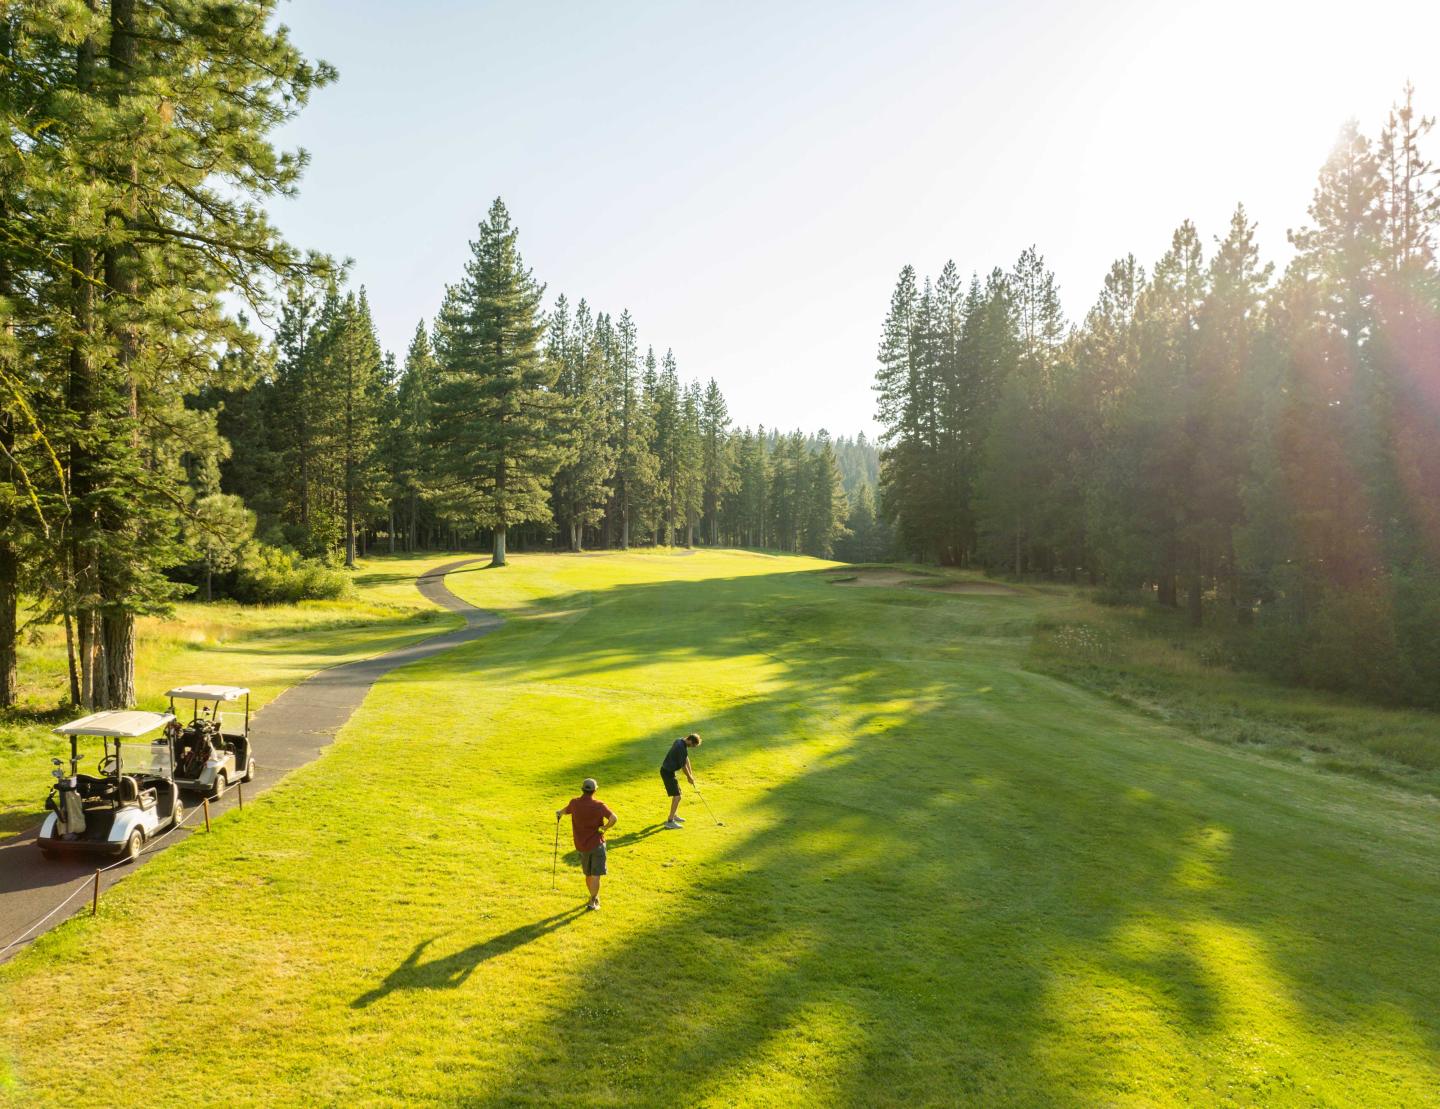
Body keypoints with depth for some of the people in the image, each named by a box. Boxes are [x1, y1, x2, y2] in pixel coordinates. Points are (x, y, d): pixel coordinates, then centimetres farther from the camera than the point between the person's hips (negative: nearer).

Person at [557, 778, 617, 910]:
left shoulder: (575, 803, -4)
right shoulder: (599, 805, -16)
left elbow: (565, 810, 20)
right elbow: (613, 818, -29)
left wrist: (559, 813, 42)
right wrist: (605, 828, -12)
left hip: (581, 845, 4)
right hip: (597, 843, -4)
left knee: (588, 874, 19)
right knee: (596, 875, 0)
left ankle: (595, 898, 34)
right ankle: (593, 901, -4)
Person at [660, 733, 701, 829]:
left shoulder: (680, 742, 5)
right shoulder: (682, 748, -26)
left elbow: (686, 759, 11)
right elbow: (683, 766, -16)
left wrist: (690, 774, 11)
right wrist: (690, 777, 0)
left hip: (668, 770, 10)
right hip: (668, 773, -10)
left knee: (677, 793, 24)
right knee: (677, 797, -12)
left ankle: (674, 815, 39)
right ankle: (670, 821, -9)